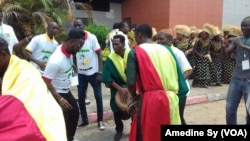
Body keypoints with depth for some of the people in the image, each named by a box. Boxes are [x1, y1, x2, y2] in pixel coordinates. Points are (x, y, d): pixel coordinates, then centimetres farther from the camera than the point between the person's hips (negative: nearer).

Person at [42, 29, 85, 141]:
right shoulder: (56, 59, -32)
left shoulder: (69, 51, -7)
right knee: (63, 121, 0)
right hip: (57, 94, -9)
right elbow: (46, 81, -29)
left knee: (75, 113, 21)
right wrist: (60, 99, -30)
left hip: (66, 91, 9)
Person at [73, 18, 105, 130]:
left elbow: (99, 55, -9)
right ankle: (84, 120, 27)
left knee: (98, 97, 3)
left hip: (93, 72, -3)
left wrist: (100, 72, -14)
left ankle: (100, 121, 19)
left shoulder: (92, 37, -10)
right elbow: (74, 57, 9)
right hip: (81, 74, 3)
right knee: (81, 97, 9)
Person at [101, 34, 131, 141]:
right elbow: (108, 78, -15)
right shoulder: (110, 59, -14)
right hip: (117, 89, 0)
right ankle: (119, 130, 30)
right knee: (117, 111, 6)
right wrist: (121, 89, -21)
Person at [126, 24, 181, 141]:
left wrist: (134, 96, 11)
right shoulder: (165, 49, 13)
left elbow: (131, 81, -7)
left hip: (150, 100, -5)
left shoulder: (135, 52, -1)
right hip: (171, 99, 5)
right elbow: (175, 76, 12)